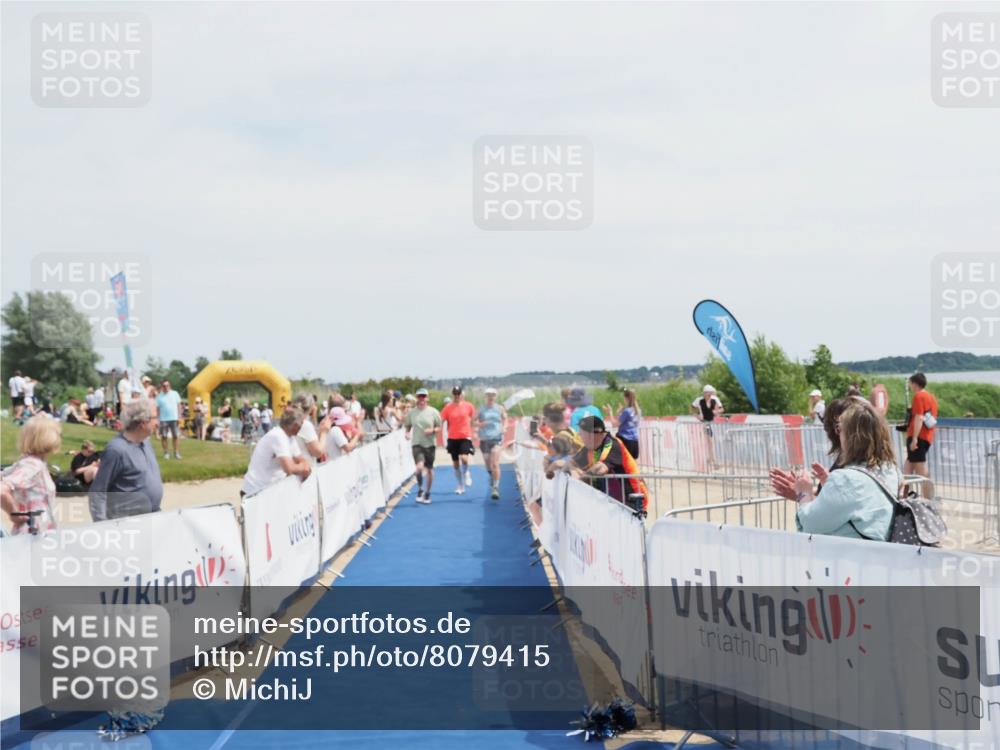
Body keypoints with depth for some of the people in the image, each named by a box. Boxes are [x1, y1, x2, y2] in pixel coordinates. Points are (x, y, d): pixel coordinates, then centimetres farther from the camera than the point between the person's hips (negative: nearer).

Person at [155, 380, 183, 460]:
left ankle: (176, 452, 15)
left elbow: (179, 405, 7)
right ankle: (165, 453, 11)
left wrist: (179, 415, 0)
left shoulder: (175, 394, 4)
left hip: (174, 418, 1)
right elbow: (157, 408, 1)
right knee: (164, 436, 1)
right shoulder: (159, 396, 1)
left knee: (175, 436, 5)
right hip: (163, 419, -1)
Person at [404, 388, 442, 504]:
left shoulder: (433, 412, -2)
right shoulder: (412, 412, 2)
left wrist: (432, 430, -16)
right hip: (417, 444, -1)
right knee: (420, 467, -19)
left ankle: (427, 493, 27)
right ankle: (420, 489, 6)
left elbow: (439, 427, 4)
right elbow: (407, 426, 15)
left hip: (430, 444, 1)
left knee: (429, 469, 10)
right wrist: (407, 433, -6)